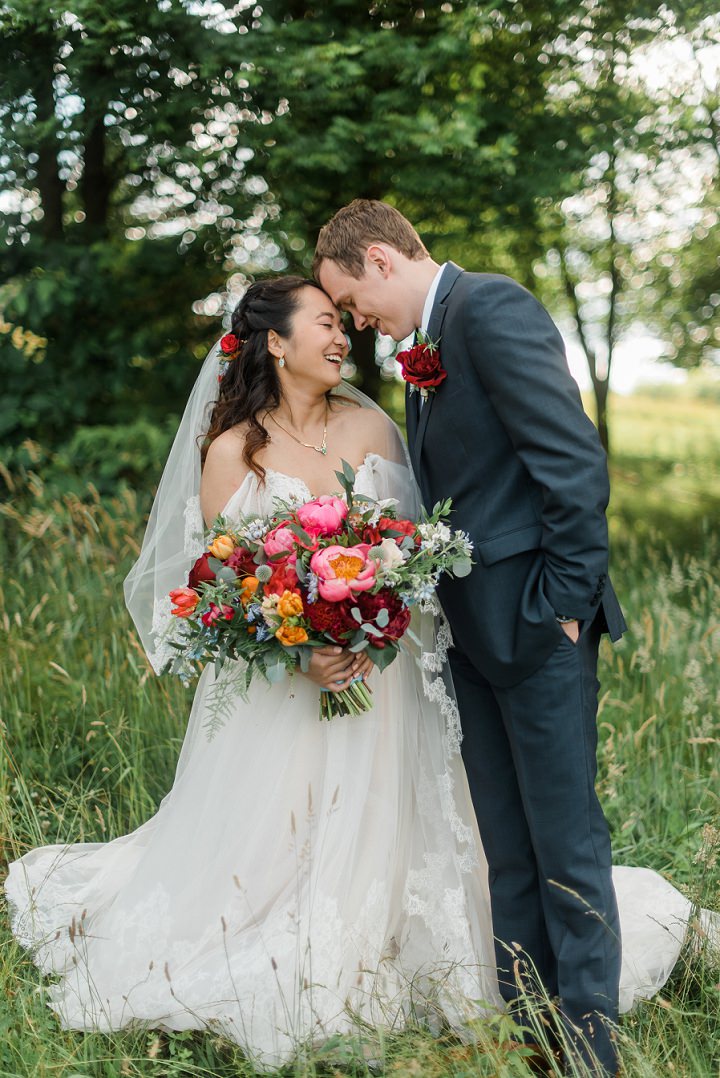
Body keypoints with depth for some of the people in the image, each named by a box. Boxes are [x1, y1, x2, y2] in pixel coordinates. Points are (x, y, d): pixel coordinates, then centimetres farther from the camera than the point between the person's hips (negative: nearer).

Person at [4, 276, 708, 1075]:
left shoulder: (370, 427, 4)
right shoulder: (232, 450, -4)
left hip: (378, 672, 3)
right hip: (274, 683, -2)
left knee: (372, 837, 5)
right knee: (269, 841, 1)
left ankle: (360, 976, 23)